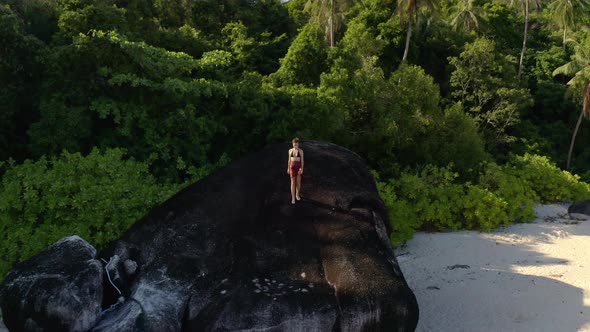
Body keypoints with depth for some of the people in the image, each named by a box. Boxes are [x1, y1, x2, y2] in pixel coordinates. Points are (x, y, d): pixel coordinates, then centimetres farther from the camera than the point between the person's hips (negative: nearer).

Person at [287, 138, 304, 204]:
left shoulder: (301, 151, -5)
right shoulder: (290, 150, 1)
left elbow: (302, 160, -4)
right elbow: (289, 160, 8)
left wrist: (302, 169, -11)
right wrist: (288, 168, 8)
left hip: (299, 167, 0)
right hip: (292, 167, 0)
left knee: (298, 182, 9)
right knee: (293, 182, -1)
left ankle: (297, 195, 32)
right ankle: (293, 198, 4)